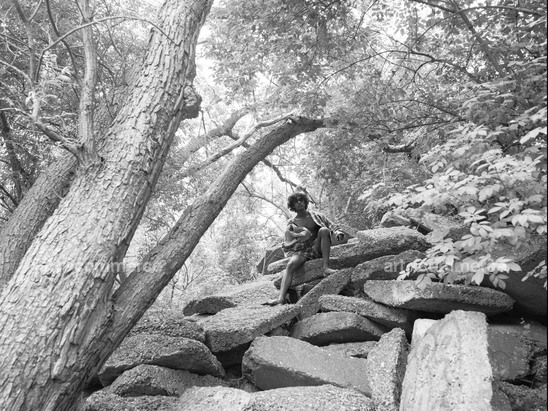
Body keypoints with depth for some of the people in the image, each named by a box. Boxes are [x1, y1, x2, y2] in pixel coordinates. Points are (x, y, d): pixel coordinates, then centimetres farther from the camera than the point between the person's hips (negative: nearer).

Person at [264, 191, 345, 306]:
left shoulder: (315, 215, 13)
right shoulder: (291, 223, 13)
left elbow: (330, 225, 4)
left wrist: (337, 232, -18)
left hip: (317, 248, 0)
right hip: (302, 251, 0)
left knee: (323, 230, -28)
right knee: (291, 264, -31)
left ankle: (325, 267, -33)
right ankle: (281, 298, -43)